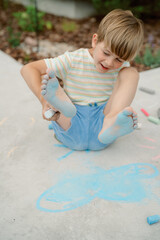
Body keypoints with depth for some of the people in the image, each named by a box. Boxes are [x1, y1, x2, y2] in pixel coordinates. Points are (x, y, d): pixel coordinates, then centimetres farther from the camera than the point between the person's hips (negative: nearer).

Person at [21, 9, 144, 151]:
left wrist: (129, 112, -18)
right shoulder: (74, 61, -4)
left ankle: (111, 124, -36)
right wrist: (44, 100, -27)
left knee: (132, 73, -10)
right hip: (70, 126, -1)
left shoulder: (122, 68, 5)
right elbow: (28, 69, -9)